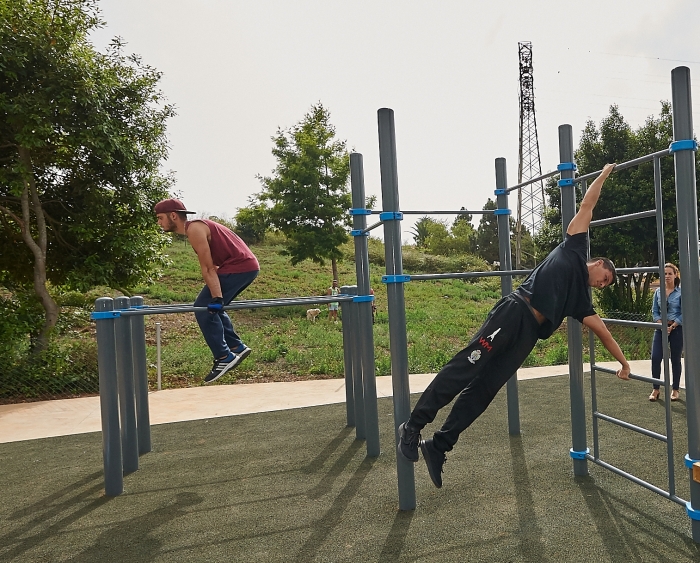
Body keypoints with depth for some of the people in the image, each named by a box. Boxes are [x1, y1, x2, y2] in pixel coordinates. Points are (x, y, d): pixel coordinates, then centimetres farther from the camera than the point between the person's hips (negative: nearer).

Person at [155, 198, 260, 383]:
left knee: (204, 309, -5)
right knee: (211, 308, 20)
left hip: (239, 267, -10)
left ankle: (224, 357, -1)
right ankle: (236, 347, 23)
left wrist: (217, 298, -20)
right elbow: (210, 266, 21)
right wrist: (216, 297, 23)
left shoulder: (194, 229, -11)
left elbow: (208, 268, -17)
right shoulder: (196, 227, 19)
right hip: (247, 265, 10)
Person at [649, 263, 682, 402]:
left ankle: (675, 390, 19)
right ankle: (655, 389, 6)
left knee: (675, 359, 7)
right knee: (655, 358, -5)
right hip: (661, 328, 3)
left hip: (677, 328, -3)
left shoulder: (681, 292, -5)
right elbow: (654, 311, 6)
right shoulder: (658, 291, 5)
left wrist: (672, 326, -15)